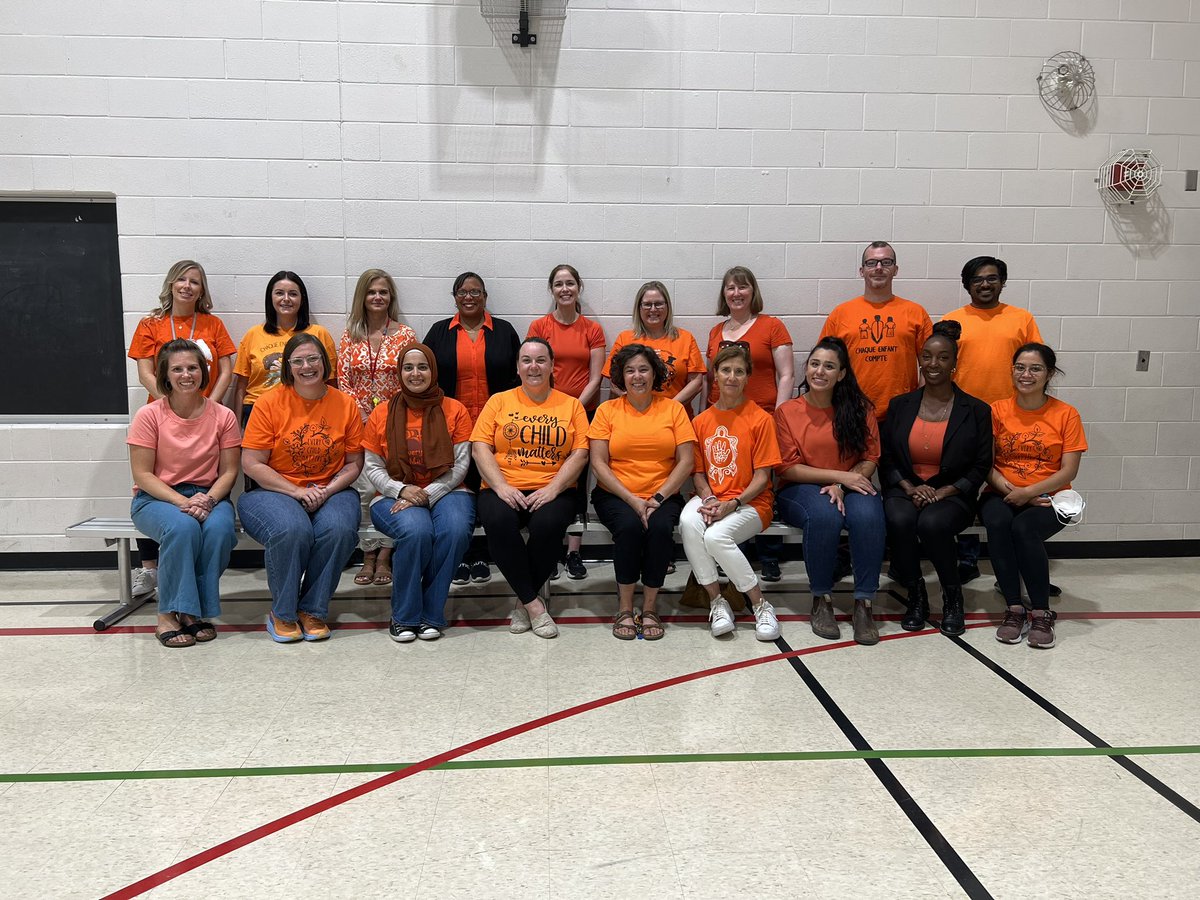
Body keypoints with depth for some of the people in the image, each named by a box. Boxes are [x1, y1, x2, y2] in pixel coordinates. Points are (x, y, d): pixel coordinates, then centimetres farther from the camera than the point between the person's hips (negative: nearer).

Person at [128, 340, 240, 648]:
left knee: (219, 528, -32)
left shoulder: (223, 416, -1)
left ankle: (196, 611, -15)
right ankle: (168, 614, -20)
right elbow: (142, 475, -7)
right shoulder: (149, 415, -6)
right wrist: (182, 502, -20)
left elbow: (228, 471, 1)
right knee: (183, 526, -35)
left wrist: (208, 499, -18)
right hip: (157, 498, -2)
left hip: (208, 496, 2)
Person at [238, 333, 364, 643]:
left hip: (331, 492, 2)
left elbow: (354, 463, 7)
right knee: (292, 530, -34)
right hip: (274, 491, -2)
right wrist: (297, 492, -15)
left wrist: (327, 491, -11)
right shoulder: (269, 403, -3)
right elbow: (251, 464, -6)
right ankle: (282, 613, -9)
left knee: (339, 529, -31)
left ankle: (313, 611, -9)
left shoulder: (346, 405, 4)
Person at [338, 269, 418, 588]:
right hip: (359, 420, 1)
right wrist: (361, 414, -6)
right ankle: (369, 556, 3)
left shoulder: (405, 335, 3)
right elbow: (343, 382, 6)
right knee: (365, 487, -6)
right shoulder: (349, 335, 8)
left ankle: (383, 557, 1)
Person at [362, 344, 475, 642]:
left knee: (456, 530, -33)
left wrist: (428, 495, -14)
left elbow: (460, 465, 0)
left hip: (445, 492, 1)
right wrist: (402, 490, -13)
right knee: (416, 530, -34)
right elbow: (372, 467, 6)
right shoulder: (381, 414, 7)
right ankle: (404, 616, -14)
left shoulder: (454, 410, 5)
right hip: (395, 495, 0)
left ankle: (431, 614, -14)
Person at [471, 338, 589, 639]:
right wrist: (501, 486, -13)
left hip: (552, 491, 0)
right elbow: (480, 447, 3)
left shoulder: (571, 405, 13)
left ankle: (524, 602, -9)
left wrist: (553, 488, -13)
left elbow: (580, 453, 3)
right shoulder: (499, 401, 13)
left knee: (547, 524, -33)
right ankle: (533, 602, -19)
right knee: (499, 521, -34)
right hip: (504, 490, 0)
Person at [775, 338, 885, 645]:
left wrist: (842, 485, -16)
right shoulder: (786, 412, 2)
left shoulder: (860, 409, 6)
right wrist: (838, 475, -14)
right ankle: (821, 599, -17)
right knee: (824, 515, -36)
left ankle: (864, 602, -21)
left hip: (850, 487, 2)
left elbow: (870, 459, 2)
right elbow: (788, 468, -4)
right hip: (802, 490, -1)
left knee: (868, 516, -33)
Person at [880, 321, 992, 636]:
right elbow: (886, 458, 7)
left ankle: (952, 595, -6)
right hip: (905, 490, 2)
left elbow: (981, 466, 2)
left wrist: (944, 492, -13)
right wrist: (910, 488, -11)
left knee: (932, 523, -34)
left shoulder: (976, 410, 4)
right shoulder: (899, 405, 10)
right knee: (900, 520, -33)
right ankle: (916, 595, -9)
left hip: (952, 495, -2)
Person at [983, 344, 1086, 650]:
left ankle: (1042, 613, -19)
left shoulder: (1066, 414, 2)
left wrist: (1028, 492, -17)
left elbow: (1069, 471, -4)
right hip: (1003, 495, 1)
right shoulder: (998, 410, 5)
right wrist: (1010, 491, -16)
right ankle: (1015, 610, -24)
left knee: (1024, 528, -34)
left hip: (1048, 498, -1)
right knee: (998, 523, -33)